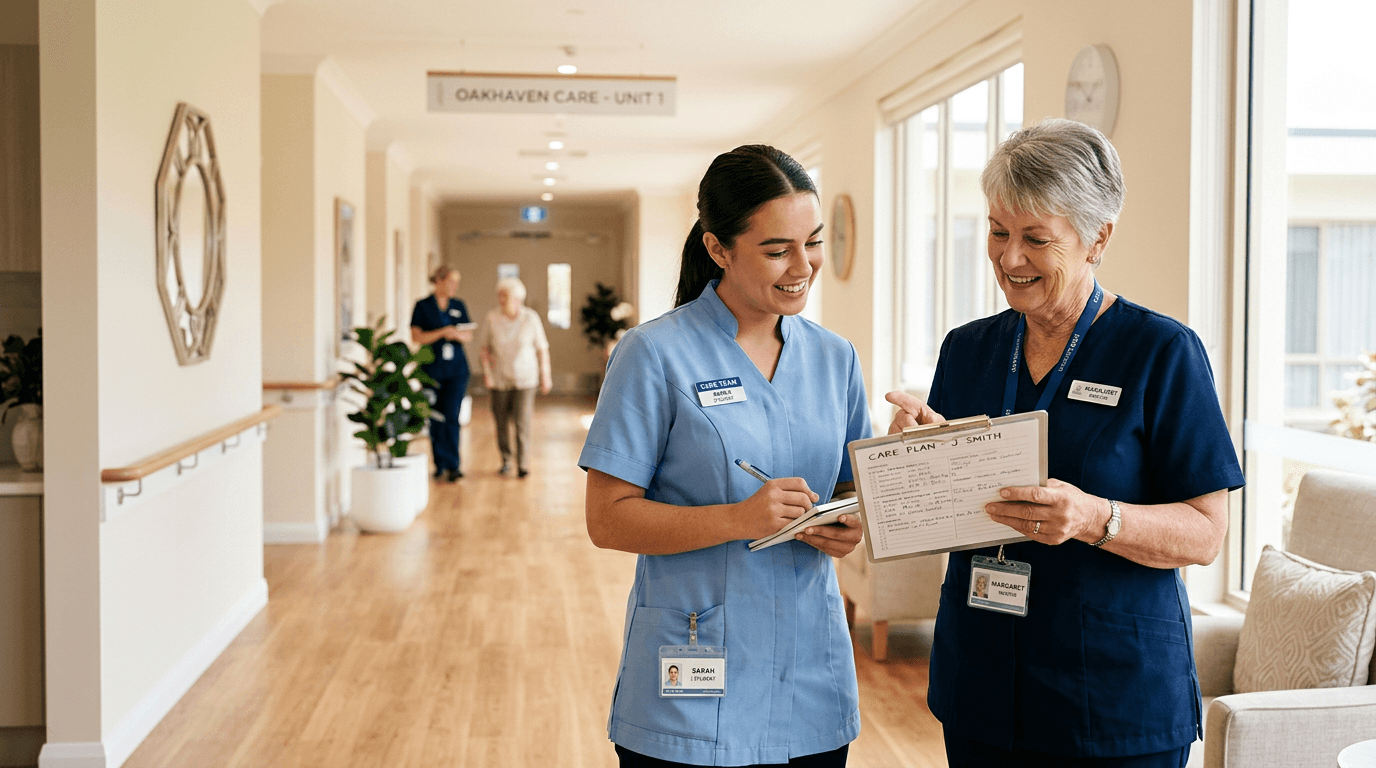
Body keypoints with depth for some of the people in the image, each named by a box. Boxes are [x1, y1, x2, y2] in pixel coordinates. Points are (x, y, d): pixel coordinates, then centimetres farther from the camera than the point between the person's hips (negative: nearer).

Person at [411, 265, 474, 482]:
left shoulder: (459, 306, 9)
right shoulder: (423, 306, -1)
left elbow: (469, 335, 11)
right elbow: (416, 337, -7)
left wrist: (456, 334, -10)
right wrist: (442, 332, -16)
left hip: (457, 368, 1)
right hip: (432, 369, -1)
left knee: (452, 417, -7)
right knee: (436, 419, 4)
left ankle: (453, 465, -6)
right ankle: (440, 464, 16)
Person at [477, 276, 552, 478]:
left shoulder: (531, 318, -6)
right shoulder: (492, 319, -5)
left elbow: (542, 348, 2)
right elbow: (483, 346, 6)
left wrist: (545, 375, 4)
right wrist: (487, 372, -1)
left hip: (525, 378, -2)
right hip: (500, 378, 2)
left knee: (522, 421, -11)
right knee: (501, 421, 6)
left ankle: (523, 463, -3)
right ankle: (506, 460, 24)